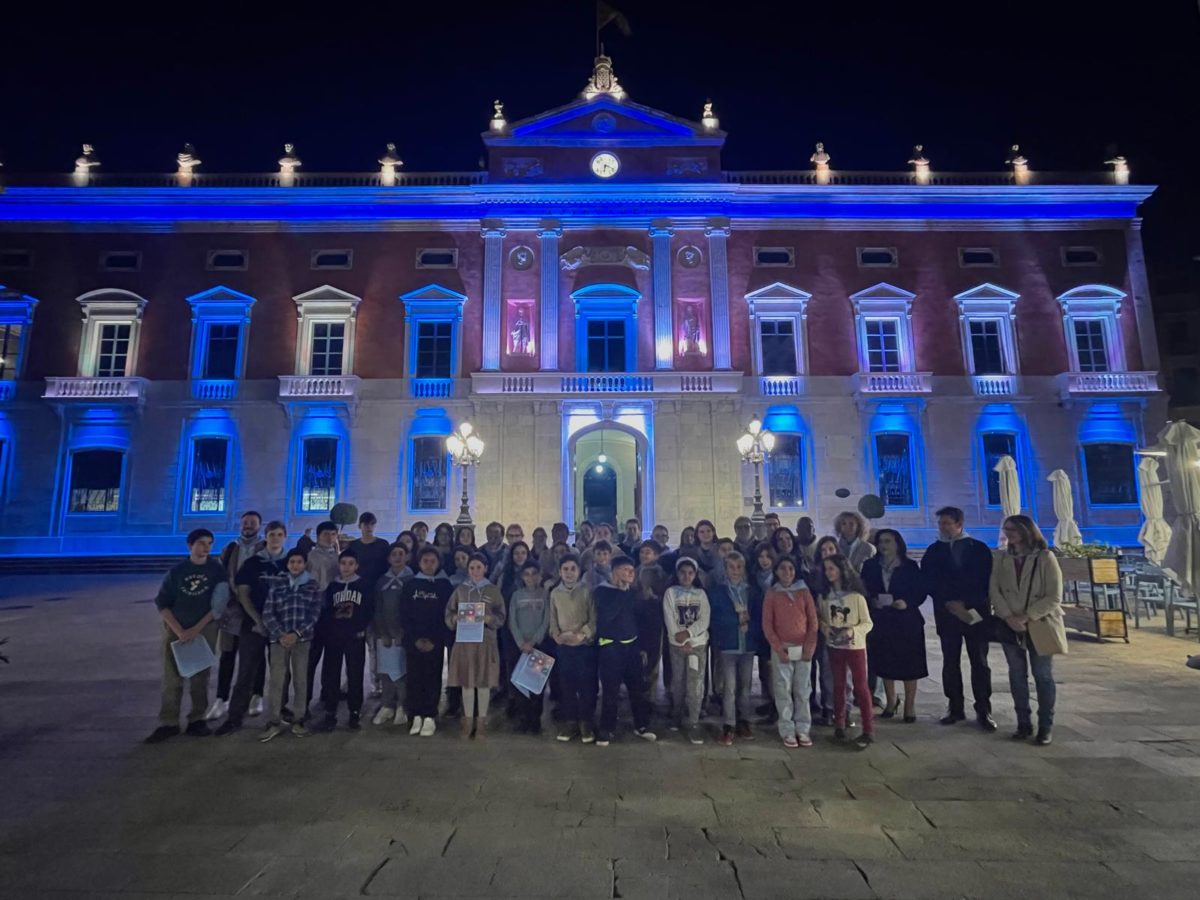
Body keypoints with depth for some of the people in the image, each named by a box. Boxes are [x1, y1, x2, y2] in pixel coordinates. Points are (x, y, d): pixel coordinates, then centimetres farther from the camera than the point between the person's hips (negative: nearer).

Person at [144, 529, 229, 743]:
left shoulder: (218, 570, -2)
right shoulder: (176, 571, 1)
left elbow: (219, 605, -4)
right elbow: (162, 604, 0)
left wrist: (196, 629, -9)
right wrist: (179, 631, -9)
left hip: (205, 630, -1)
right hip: (175, 630, 1)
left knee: (200, 677, 3)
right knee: (172, 678, -1)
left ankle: (197, 720, 14)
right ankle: (168, 723, 8)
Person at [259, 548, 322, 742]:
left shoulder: (312, 586, 6)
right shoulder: (276, 585, 7)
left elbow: (315, 614, 0)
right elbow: (268, 613, 2)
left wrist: (297, 634, -11)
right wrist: (281, 634, -11)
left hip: (303, 639, 0)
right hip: (279, 639, 1)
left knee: (300, 680, 2)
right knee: (277, 680, -1)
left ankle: (299, 721, 11)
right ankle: (274, 723, 7)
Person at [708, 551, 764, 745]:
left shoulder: (752, 592, 10)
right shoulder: (717, 591, 1)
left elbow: (759, 618, 6)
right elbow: (714, 618, -6)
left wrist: (747, 625, -11)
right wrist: (737, 618, -9)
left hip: (748, 644, 3)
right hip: (728, 644, -3)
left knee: (745, 686, 9)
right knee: (729, 686, -8)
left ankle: (743, 722, 21)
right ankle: (728, 727, -2)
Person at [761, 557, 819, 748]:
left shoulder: (804, 592, 6)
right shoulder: (771, 594, 2)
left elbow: (813, 621, 4)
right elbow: (767, 625, -1)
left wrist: (810, 647, -4)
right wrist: (779, 649, -8)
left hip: (803, 649, 1)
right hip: (781, 649, -1)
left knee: (802, 690, 4)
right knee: (783, 690, -1)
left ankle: (803, 729, 13)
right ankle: (787, 731, 6)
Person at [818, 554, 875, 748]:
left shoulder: (856, 596, -12)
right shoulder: (824, 595, 0)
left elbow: (867, 623, -9)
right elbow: (820, 618, 8)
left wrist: (852, 631, -25)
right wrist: (824, 627, -13)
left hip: (855, 646, -4)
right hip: (834, 646, 4)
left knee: (861, 687, 1)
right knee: (838, 686, 12)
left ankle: (868, 730, 9)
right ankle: (839, 726, 23)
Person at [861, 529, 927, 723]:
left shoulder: (910, 566, -1)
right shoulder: (870, 566, 4)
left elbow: (921, 592, -2)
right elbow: (864, 590, 5)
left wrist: (907, 603, -18)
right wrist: (872, 601, -14)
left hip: (906, 621, -2)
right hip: (880, 620, 2)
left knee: (909, 663, 3)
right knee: (884, 662, 10)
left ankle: (910, 706, 18)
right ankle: (891, 701, 28)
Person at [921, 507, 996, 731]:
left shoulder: (979, 549, 3)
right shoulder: (933, 551, 7)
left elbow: (985, 581, 0)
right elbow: (928, 582, 3)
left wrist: (965, 603, -10)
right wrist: (949, 603, -9)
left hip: (976, 612, -1)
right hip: (947, 613, 1)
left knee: (979, 663, 3)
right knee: (950, 662, 5)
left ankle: (983, 710, 11)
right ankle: (956, 707, 14)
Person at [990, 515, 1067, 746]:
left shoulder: (1045, 558, -9)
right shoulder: (1001, 559, 2)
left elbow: (1054, 597, -12)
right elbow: (994, 590, -1)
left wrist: (1026, 616, -18)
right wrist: (1009, 617, -14)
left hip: (1039, 626, -3)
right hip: (1010, 627, 3)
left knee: (1043, 677, 6)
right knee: (1017, 676, 10)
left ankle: (1046, 726, 18)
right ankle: (1024, 723, 21)